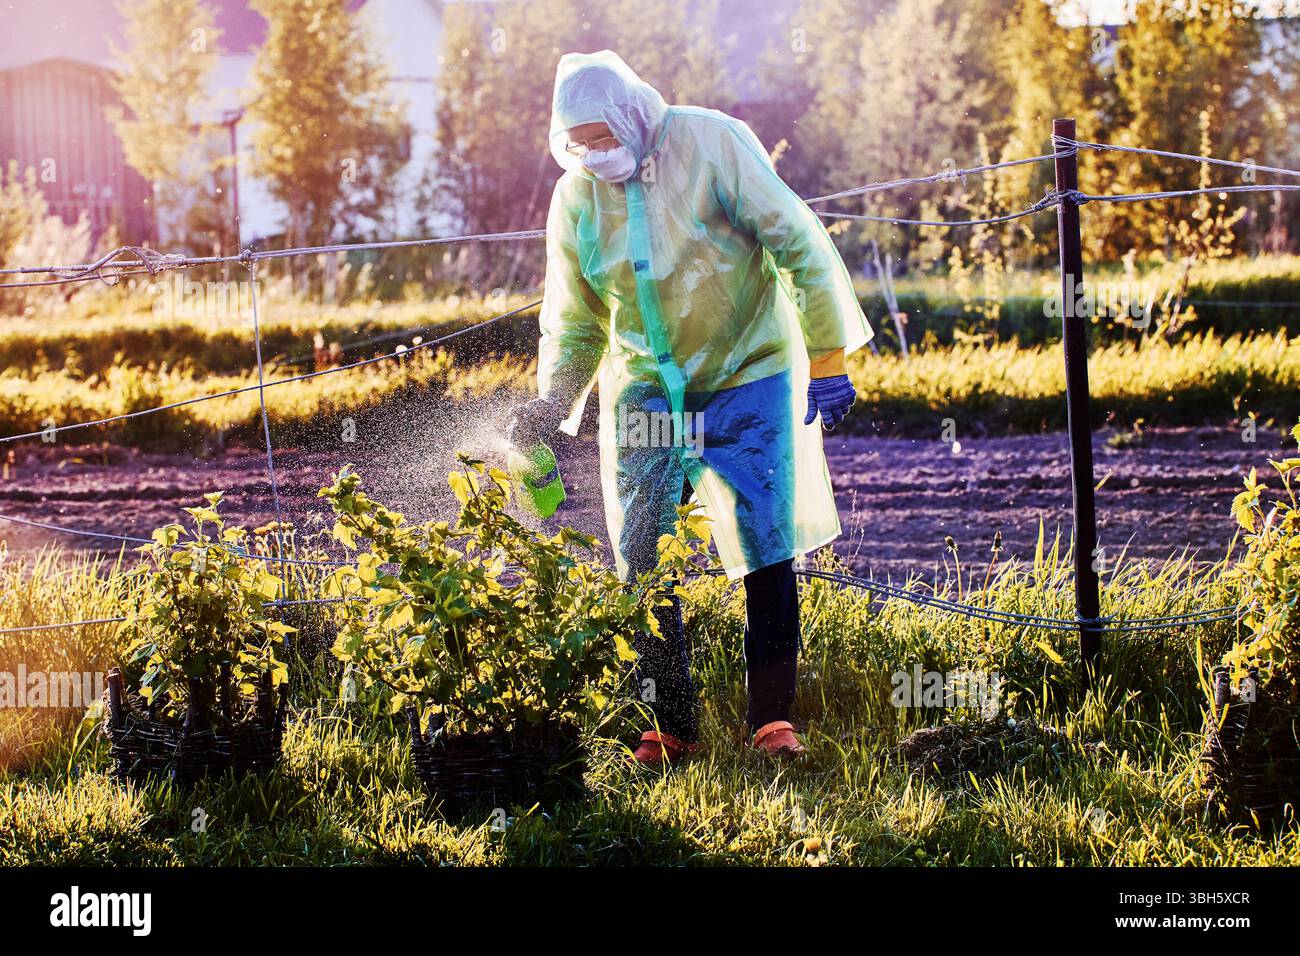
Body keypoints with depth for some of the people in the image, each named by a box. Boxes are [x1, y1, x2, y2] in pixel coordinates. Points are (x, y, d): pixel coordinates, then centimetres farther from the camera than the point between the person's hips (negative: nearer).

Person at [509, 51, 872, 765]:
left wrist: (827, 359, -13)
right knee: (642, 560, -3)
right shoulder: (575, 197, -2)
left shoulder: (711, 144, -15)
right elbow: (574, 323, 8)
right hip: (646, 395, 3)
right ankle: (668, 726, 8)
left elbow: (798, 243, -12)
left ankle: (772, 718, 4)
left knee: (766, 547, -6)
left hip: (748, 377, -3)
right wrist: (552, 404, -8)